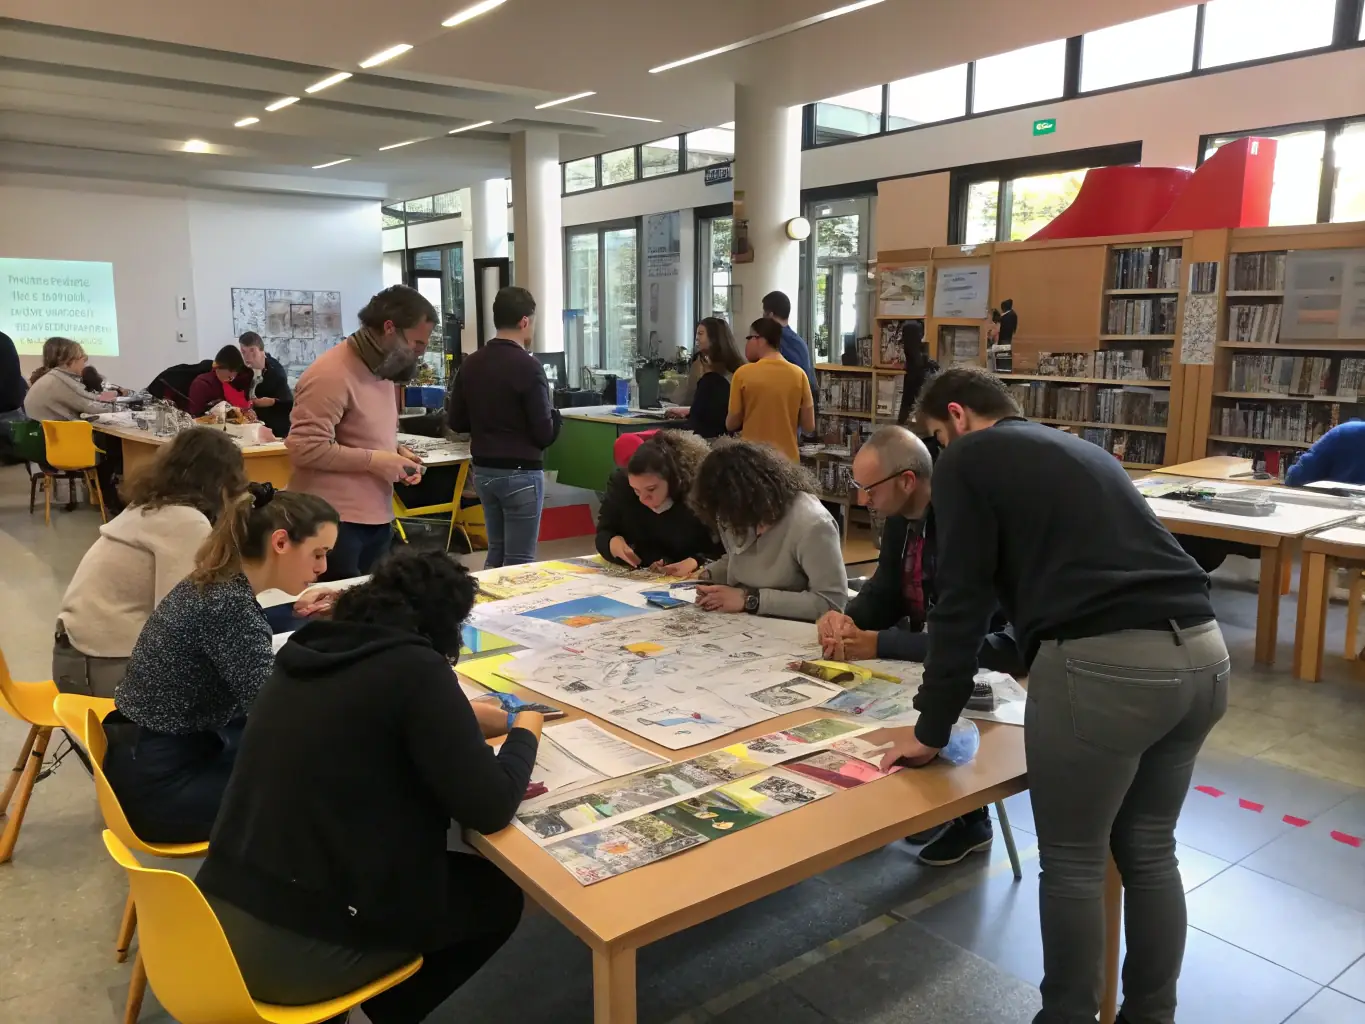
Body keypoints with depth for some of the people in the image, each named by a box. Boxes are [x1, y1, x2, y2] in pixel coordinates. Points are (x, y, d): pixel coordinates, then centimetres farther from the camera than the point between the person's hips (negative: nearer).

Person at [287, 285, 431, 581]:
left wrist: (395, 450, 4)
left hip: (377, 517, 9)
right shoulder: (331, 374, -18)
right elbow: (304, 448, -22)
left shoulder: (380, 370, 12)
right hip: (335, 523, -9)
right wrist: (373, 461, -19)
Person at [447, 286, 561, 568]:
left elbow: (457, 423, 10)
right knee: (519, 561, 2)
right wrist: (554, 416, 6)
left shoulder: (470, 363, 3)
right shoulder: (528, 366, -16)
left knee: (496, 552, 19)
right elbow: (545, 434, -15)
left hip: (482, 471, 7)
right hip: (521, 473, -7)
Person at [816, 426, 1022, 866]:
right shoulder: (900, 518, -2)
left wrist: (878, 644, -30)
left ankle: (964, 816, 2)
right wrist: (846, 620, -17)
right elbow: (882, 594, 4)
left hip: (989, 667, -8)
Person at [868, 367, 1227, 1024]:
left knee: (1072, 864, 11)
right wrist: (1002, 659, 48)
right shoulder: (1080, 450, 28)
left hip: (1106, 664, -8)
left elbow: (963, 600, 0)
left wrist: (931, 729, 7)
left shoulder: (968, 458, 6)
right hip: (1203, 655, 8)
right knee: (1149, 852, 22)